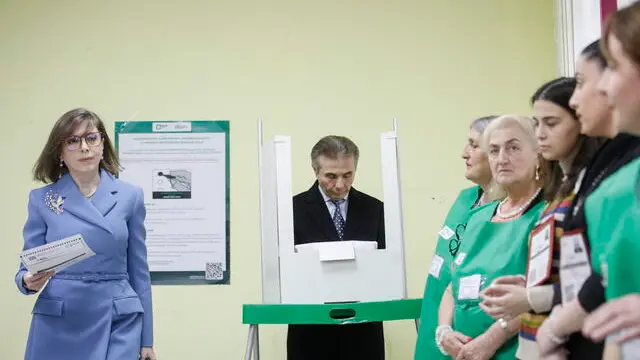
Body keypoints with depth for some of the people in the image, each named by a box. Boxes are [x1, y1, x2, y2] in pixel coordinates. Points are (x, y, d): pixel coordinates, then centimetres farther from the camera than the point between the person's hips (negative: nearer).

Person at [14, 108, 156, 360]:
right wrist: (29, 281, -20)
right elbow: (29, 269, 5)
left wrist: (146, 339, 4)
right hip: (57, 326, 0)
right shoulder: (41, 199, 2)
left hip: (118, 324, 0)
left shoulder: (129, 196, 3)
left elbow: (139, 271, 5)